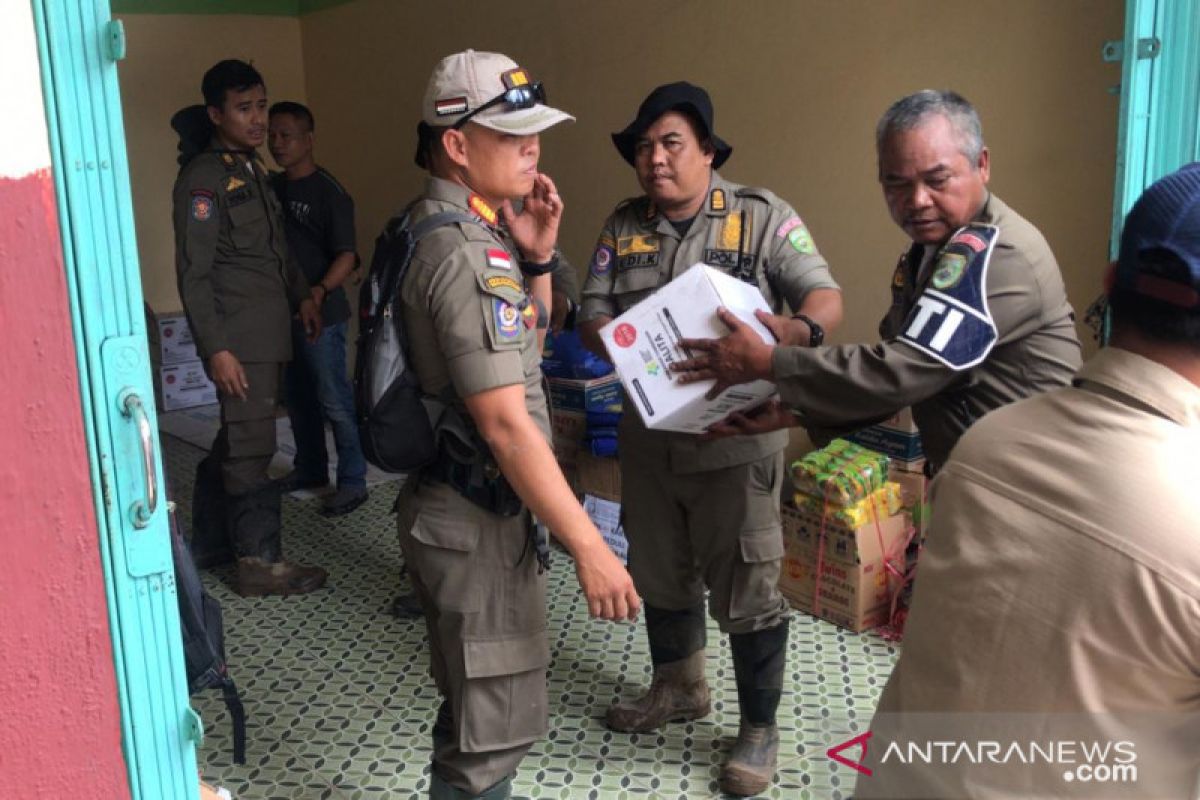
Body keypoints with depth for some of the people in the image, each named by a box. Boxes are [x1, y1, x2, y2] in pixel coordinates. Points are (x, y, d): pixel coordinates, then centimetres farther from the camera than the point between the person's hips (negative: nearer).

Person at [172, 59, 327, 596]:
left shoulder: (253, 169, 16)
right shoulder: (202, 178, -12)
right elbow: (193, 273, -16)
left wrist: (301, 295, 17)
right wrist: (216, 348, -21)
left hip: (268, 332, 9)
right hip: (239, 339, -9)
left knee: (238, 437, 17)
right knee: (251, 448, -5)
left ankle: (211, 536, 31)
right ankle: (261, 563, 3)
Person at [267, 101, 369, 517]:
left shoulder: (329, 192, -11)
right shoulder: (271, 186, 10)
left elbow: (346, 254, -16)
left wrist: (321, 290, -33)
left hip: (320, 314, -7)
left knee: (334, 400, -3)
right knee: (298, 397, 17)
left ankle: (353, 482, 5)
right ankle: (310, 468, 31)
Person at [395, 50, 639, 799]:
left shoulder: (450, 226, 9)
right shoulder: (463, 251, -23)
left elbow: (517, 346, 19)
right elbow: (505, 422, -27)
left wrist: (536, 259, 2)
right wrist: (589, 546, -24)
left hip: (476, 500, 10)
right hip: (474, 515, -10)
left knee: (480, 696, 26)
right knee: (495, 715, 4)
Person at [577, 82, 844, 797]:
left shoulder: (762, 216, -7)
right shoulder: (622, 228, 5)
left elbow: (826, 296, -12)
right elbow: (591, 318, 2)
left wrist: (799, 330, -35)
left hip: (737, 440, -5)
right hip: (649, 436, 5)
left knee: (746, 590, 3)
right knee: (660, 574, 20)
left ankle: (760, 729, 23)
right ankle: (680, 687, 44)